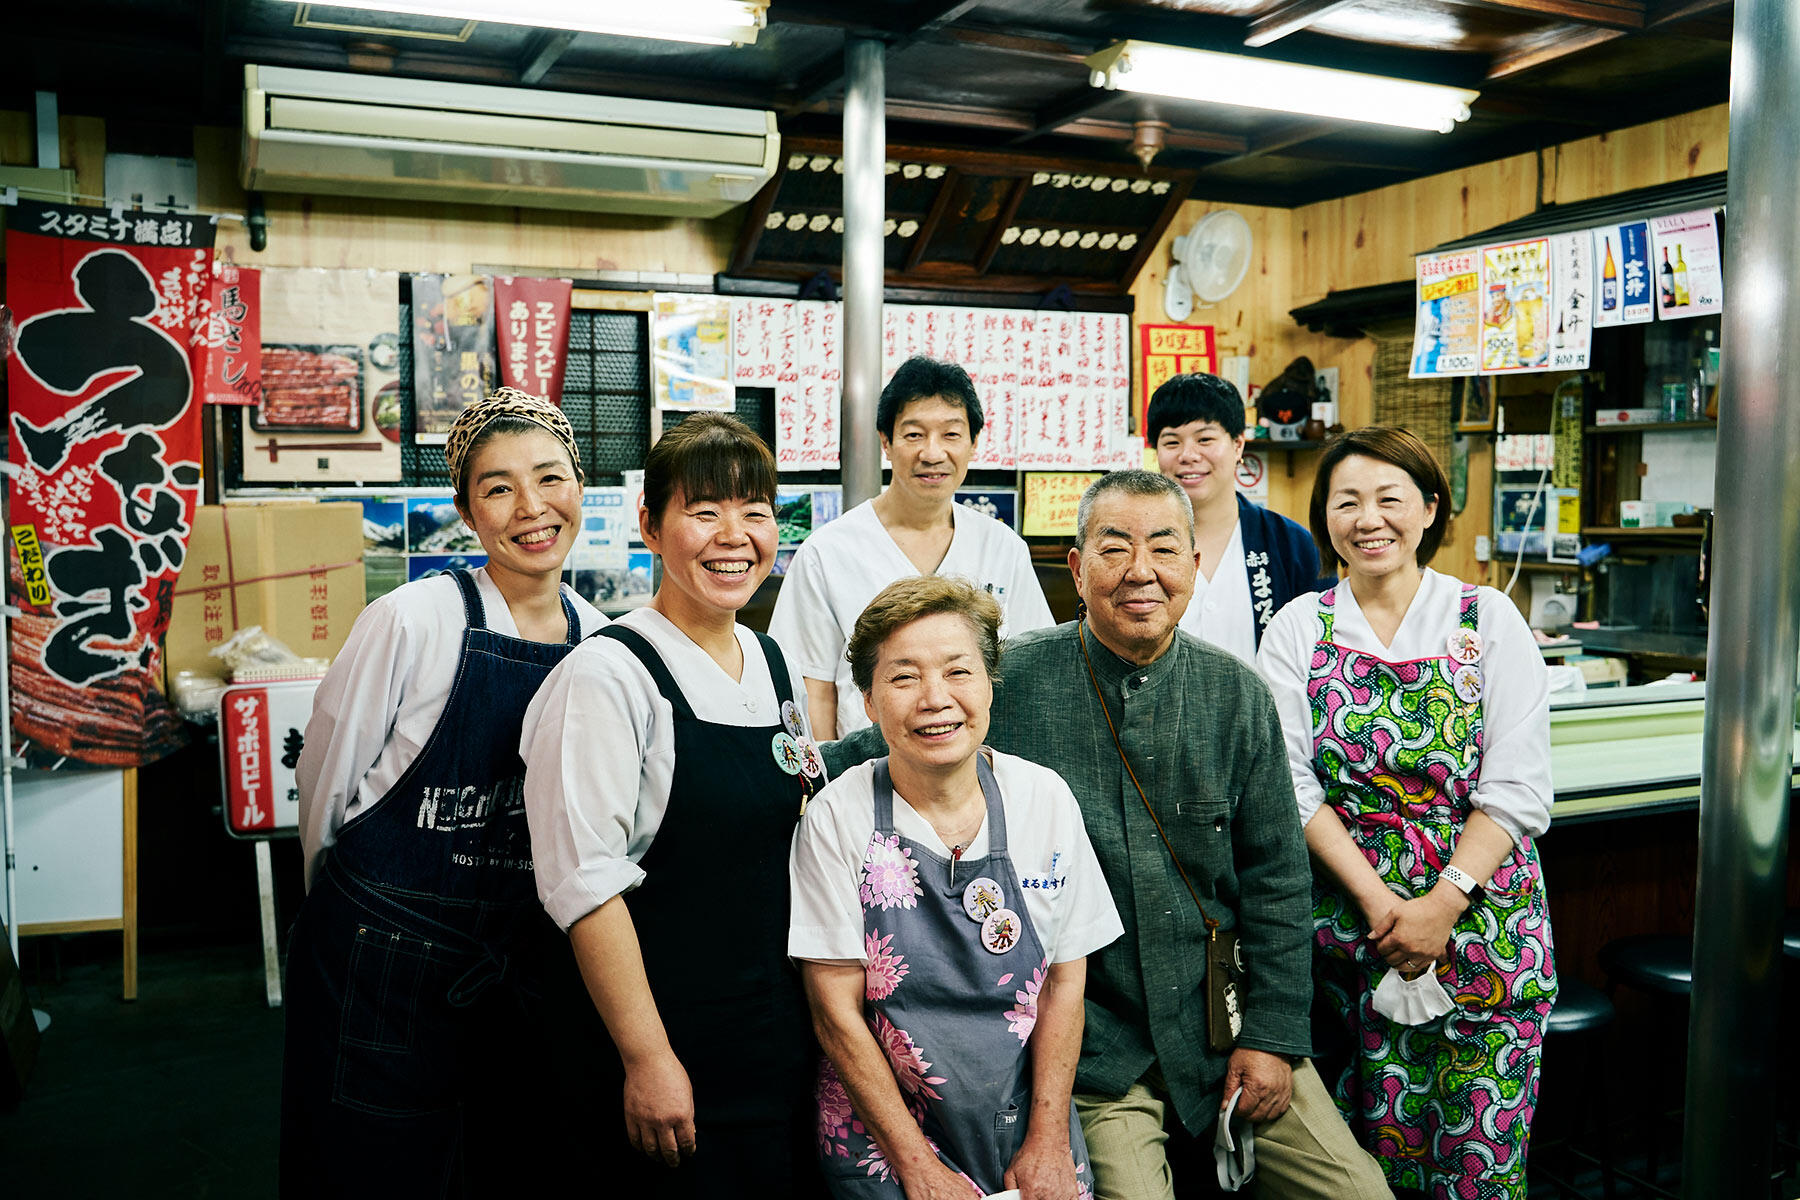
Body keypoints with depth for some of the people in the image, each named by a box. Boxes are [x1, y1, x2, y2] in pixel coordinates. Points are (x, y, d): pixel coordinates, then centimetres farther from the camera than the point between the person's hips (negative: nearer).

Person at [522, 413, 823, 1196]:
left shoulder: (773, 663, 7)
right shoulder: (611, 675, -15)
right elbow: (587, 881, -18)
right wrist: (646, 1060, -18)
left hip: (784, 1037, 7)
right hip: (672, 1045, -6)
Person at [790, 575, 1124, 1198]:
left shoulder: (1045, 799, -6)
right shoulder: (837, 818, -13)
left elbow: (1064, 983, -1)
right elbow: (836, 1010, -11)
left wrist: (1049, 1143, -5)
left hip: (1029, 1129, 2)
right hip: (880, 1140, -2)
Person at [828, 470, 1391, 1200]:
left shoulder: (1237, 696, 0)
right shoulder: (1009, 682, -8)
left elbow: (1275, 878, 3)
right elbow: (872, 754, 2)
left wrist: (1273, 1033, 1)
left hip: (1221, 1026, 3)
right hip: (1094, 1050, -3)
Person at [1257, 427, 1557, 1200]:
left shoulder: (1490, 621, 2)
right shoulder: (1299, 628, 3)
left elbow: (1519, 792, -3)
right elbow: (1292, 786, -2)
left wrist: (1442, 903, -13)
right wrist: (1376, 899, -12)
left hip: (1482, 920, 0)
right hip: (1351, 918, 0)